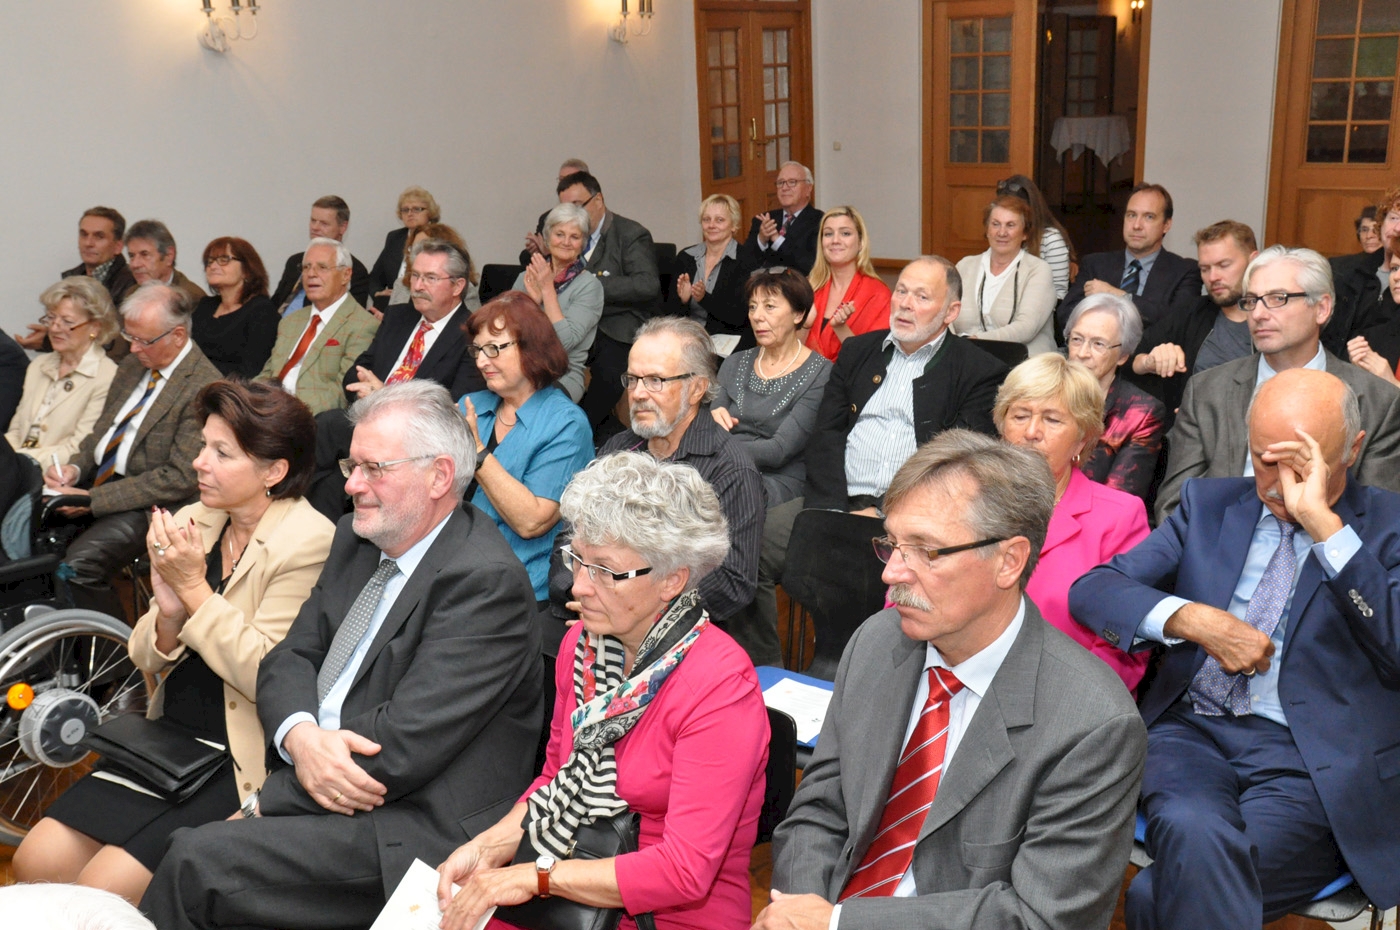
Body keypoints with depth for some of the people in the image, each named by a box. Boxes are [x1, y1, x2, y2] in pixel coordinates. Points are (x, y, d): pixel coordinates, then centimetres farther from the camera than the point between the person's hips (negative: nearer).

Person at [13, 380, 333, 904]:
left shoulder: (308, 541, -16)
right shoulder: (192, 522, 5)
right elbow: (146, 660, 9)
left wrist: (194, 588, -18)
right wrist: (170, 611, -14)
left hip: (243, 759, -7)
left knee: (102, 889, -14)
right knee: (35, 863, 0)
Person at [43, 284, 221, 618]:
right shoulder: (132, 365, 11)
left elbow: (180, 478, -19)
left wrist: (93, 499, -20)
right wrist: (75, 468, -2)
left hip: (148, 503, -8)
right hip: (94, 481, 8)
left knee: (77, 565, -26)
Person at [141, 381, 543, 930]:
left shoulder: (488, 580, -17)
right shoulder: (357, 539, 11)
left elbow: (405, 741, -21)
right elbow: (289, 658, 10)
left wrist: (268, 799, -12)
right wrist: (300, 736, -13)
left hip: (418, 831, -7)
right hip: (315, 786, 8)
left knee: (196, 861, -17)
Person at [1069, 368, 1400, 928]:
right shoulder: (1210, 504, 15)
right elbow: (1092, 590, 8)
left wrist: (1322, 520, -18)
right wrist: (1194, 619, -9)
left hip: (1312, 761, -3)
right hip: (1191, 731, 3)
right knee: (1192, 834, -32)